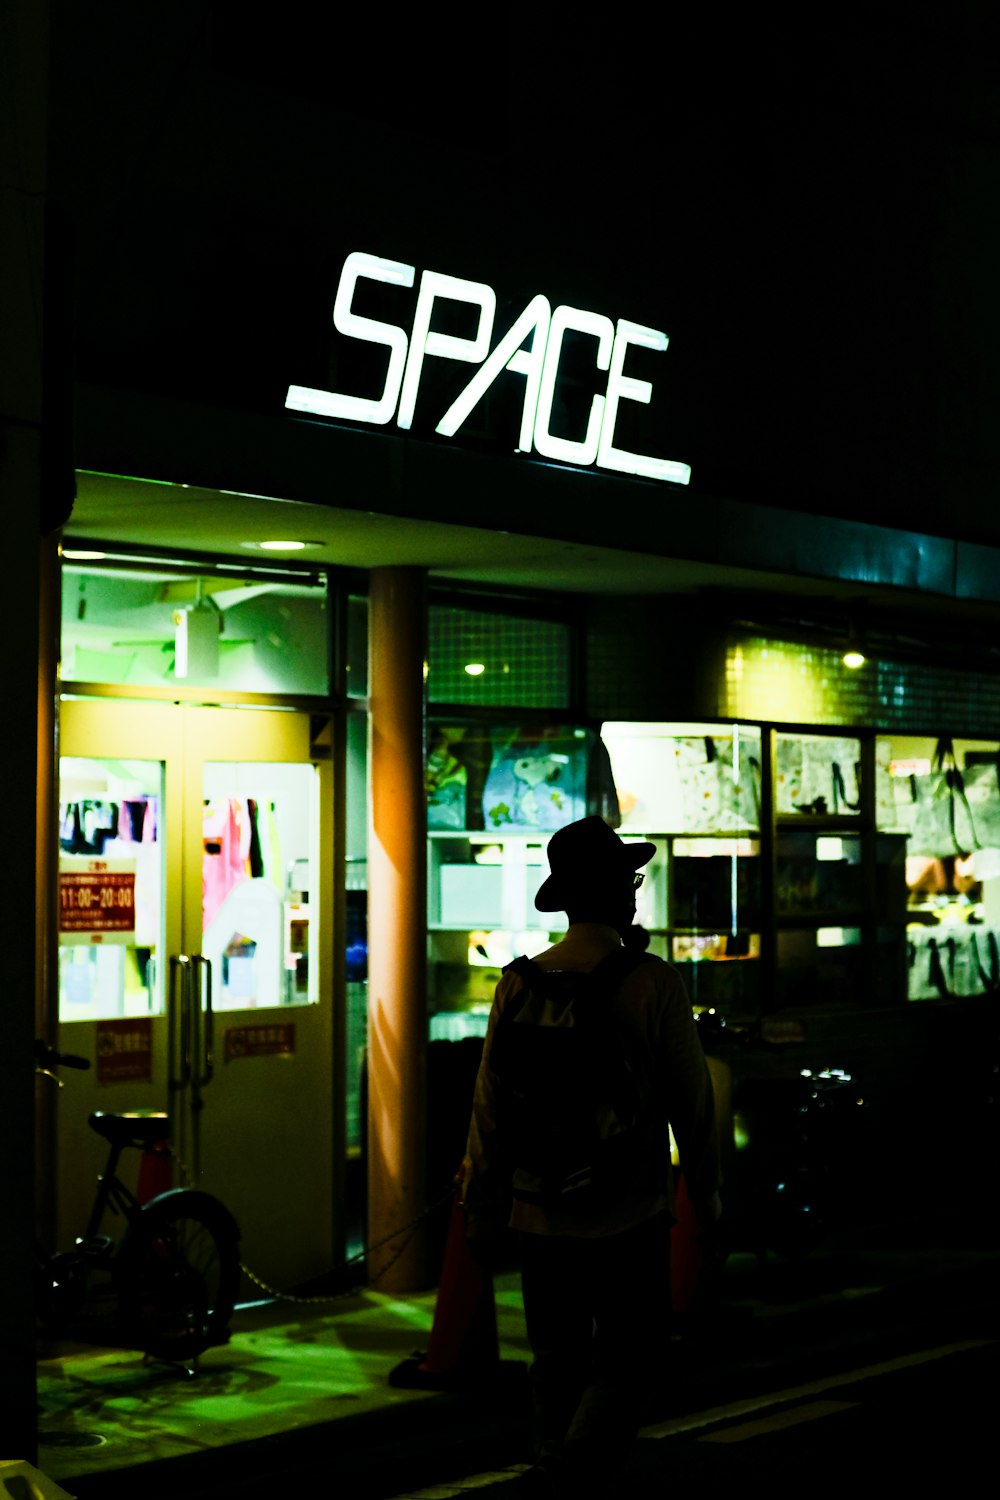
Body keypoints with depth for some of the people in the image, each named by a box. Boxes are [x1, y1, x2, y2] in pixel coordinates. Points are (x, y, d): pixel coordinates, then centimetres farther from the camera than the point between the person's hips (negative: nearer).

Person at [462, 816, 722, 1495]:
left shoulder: (519, 984, -2)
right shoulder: (654, 983, -12)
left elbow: (490, 1102, 3)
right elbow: (691, 1099, -7)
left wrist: (482, 1208, 13)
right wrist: (706, 1189, 8)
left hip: (541, 1214, 4)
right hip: (629, 1212, -4)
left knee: (558, 1361, 17)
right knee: (634, 1353, 7)